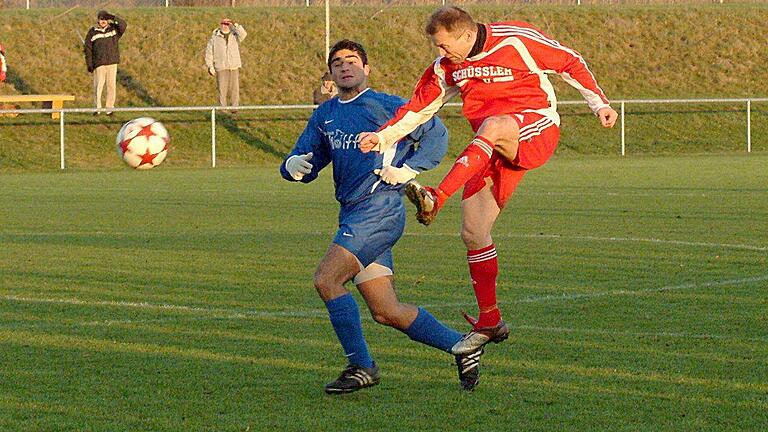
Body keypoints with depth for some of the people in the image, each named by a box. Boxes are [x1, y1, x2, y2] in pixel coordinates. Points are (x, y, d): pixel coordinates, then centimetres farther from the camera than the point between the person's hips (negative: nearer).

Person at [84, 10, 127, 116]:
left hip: (112, 63, 1)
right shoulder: (92, 32, 6)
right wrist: (89, 64, -2)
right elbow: (88, 49, 5)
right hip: (99, 64, -1)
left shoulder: (114, 29, 10)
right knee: (98, 86, -4)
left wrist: (113, 17, -18)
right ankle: (97, 108, 4)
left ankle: (110, 108, 7)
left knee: (112, 86, 1)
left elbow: (123, 25, -8)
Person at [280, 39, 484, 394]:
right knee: (387, 313, 4)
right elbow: (305, 163, 18)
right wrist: (294, 166, -5)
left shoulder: (384, 105, 0)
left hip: (380, 208, -7)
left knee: (326, 279, -18)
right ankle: (461, 347, 16)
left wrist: (407, 170, -9)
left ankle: (361, 367, -10)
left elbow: (436, 134, 0)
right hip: (352, 215, 7)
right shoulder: (324, 116, 18)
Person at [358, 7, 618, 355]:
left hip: (537, 127, -6)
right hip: (491, 149, 6)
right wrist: (382, 137, -3)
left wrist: (599, 103, -3)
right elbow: (419, 107, 10)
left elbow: (570, 62, 0)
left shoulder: (516, 39, -9)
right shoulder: (447, 67, 7)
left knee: (492, 127, -40)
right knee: (473, 234, -2)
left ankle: (437, 198, -51)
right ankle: (489, 322, 10)